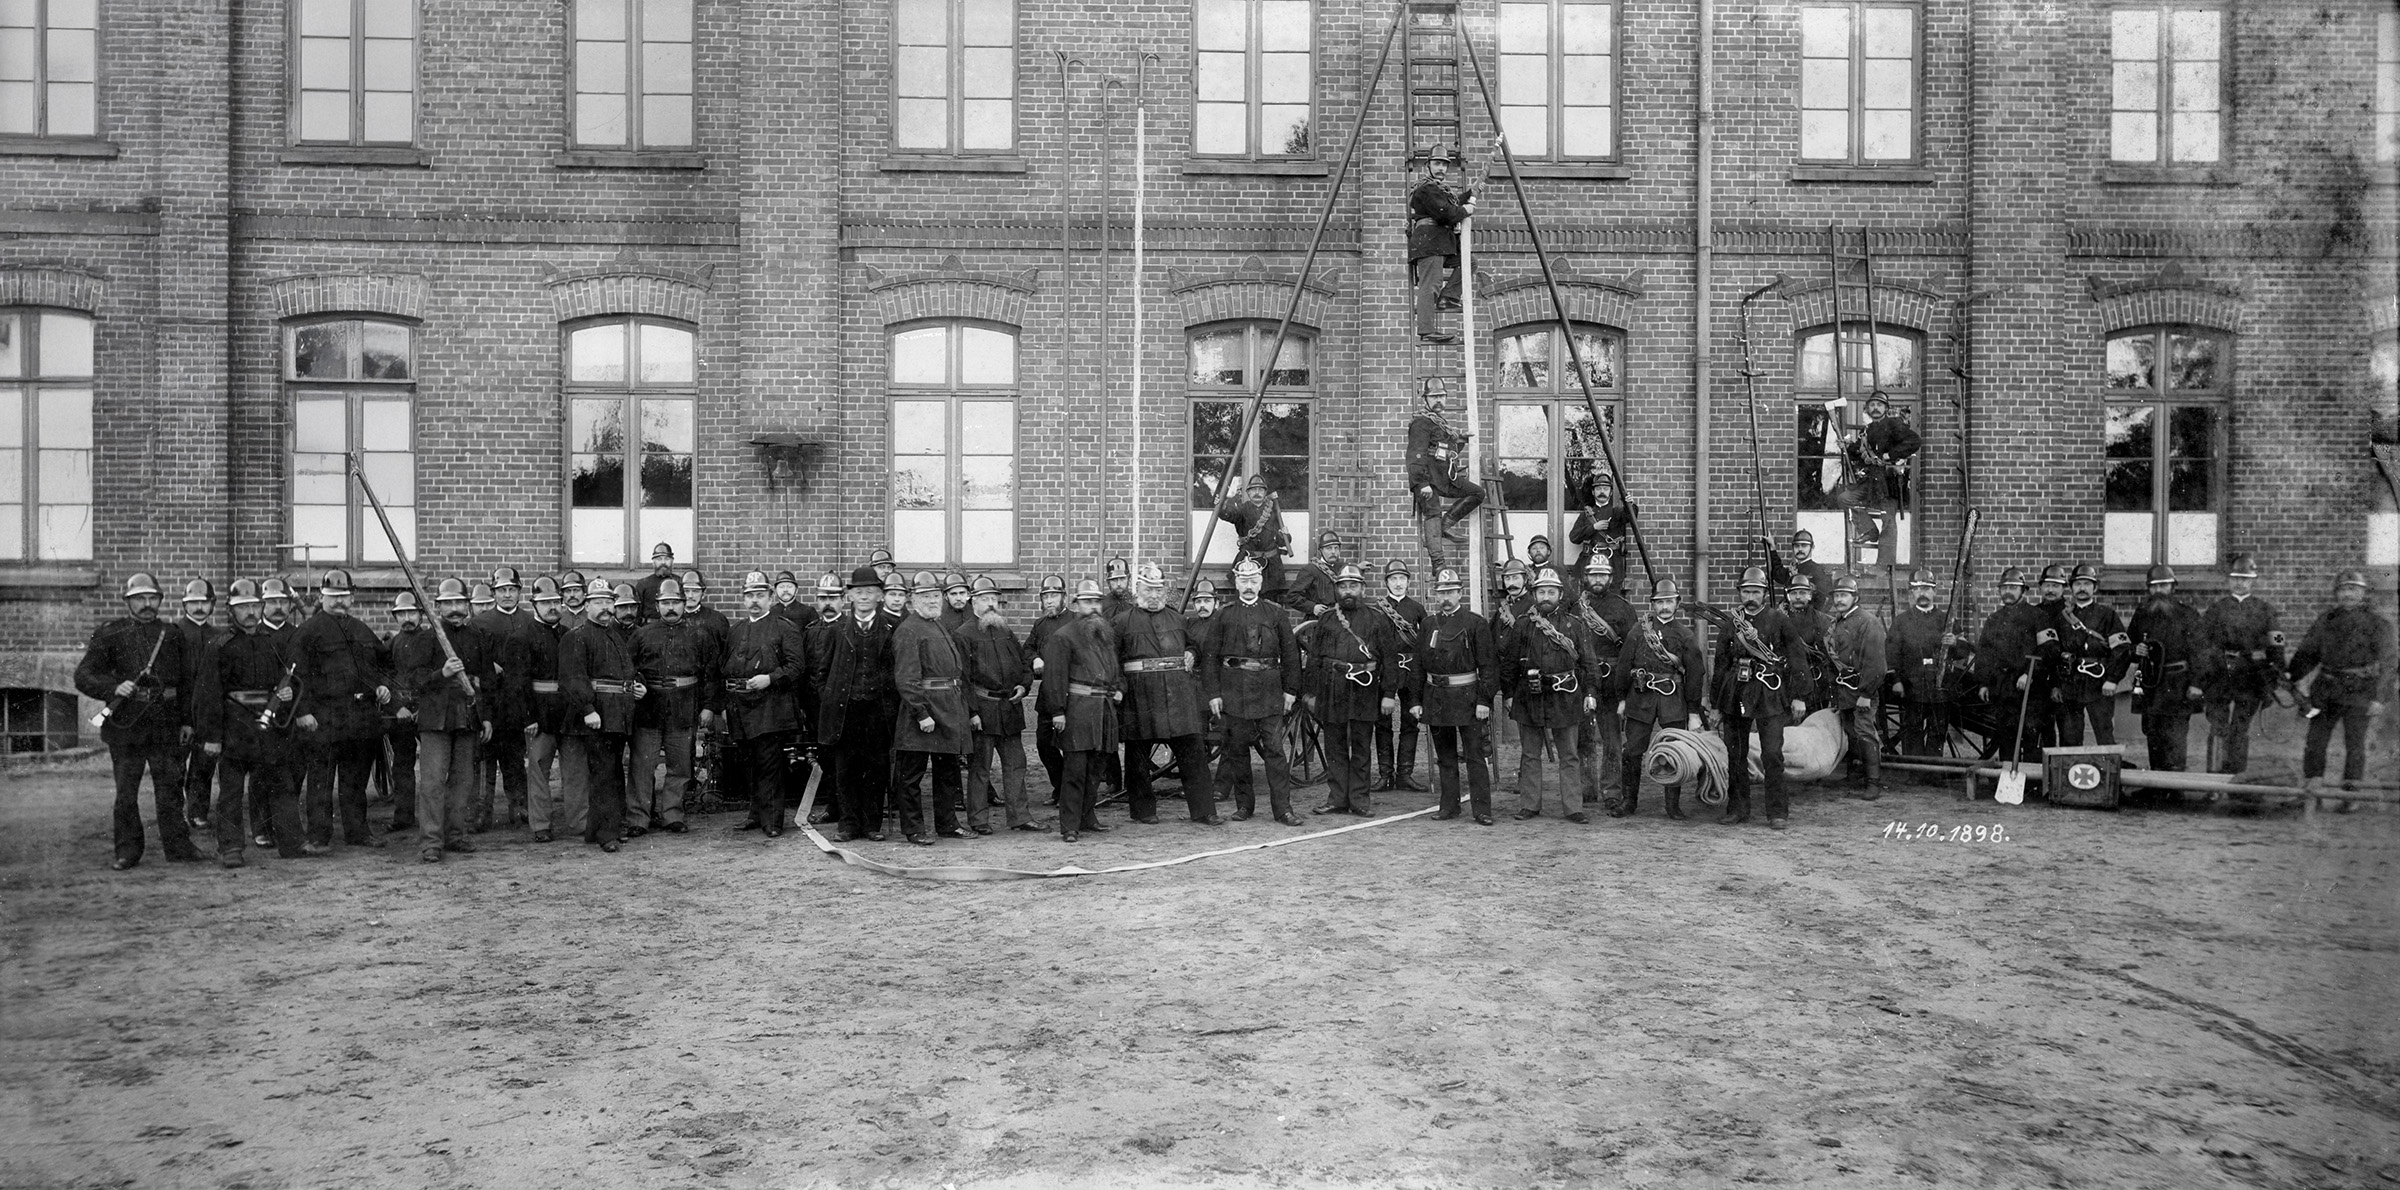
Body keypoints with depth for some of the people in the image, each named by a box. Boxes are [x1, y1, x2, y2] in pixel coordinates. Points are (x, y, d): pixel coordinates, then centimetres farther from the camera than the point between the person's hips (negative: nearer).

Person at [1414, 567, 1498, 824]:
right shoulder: (1428, 624, 10)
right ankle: (1449, 806, 19)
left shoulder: (1475, 623, -3)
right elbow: (1418, 665, 12)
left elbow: (1488, 665, -6)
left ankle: (1482, 810, -2)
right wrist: (1417, 700, 7)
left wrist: (1484, 700, -12)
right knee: (1444, 757, 11)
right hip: (1435, 697, 4)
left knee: (1475, 755, -4)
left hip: (1467, 697, -4)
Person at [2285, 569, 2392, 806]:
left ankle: (2350, 794, 10)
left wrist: (2378, 697, -10)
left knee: (2354, 744, 2)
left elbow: (2384, 663, -3)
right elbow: (2308, 652, 17)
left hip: (2359, 694, -3)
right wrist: (2290, 675, 3)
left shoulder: (2377, 624, 0)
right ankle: (2312, 784, 13)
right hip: (2327, 689, 3)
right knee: (2316, 739, 3)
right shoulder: (2325, 620, 10)